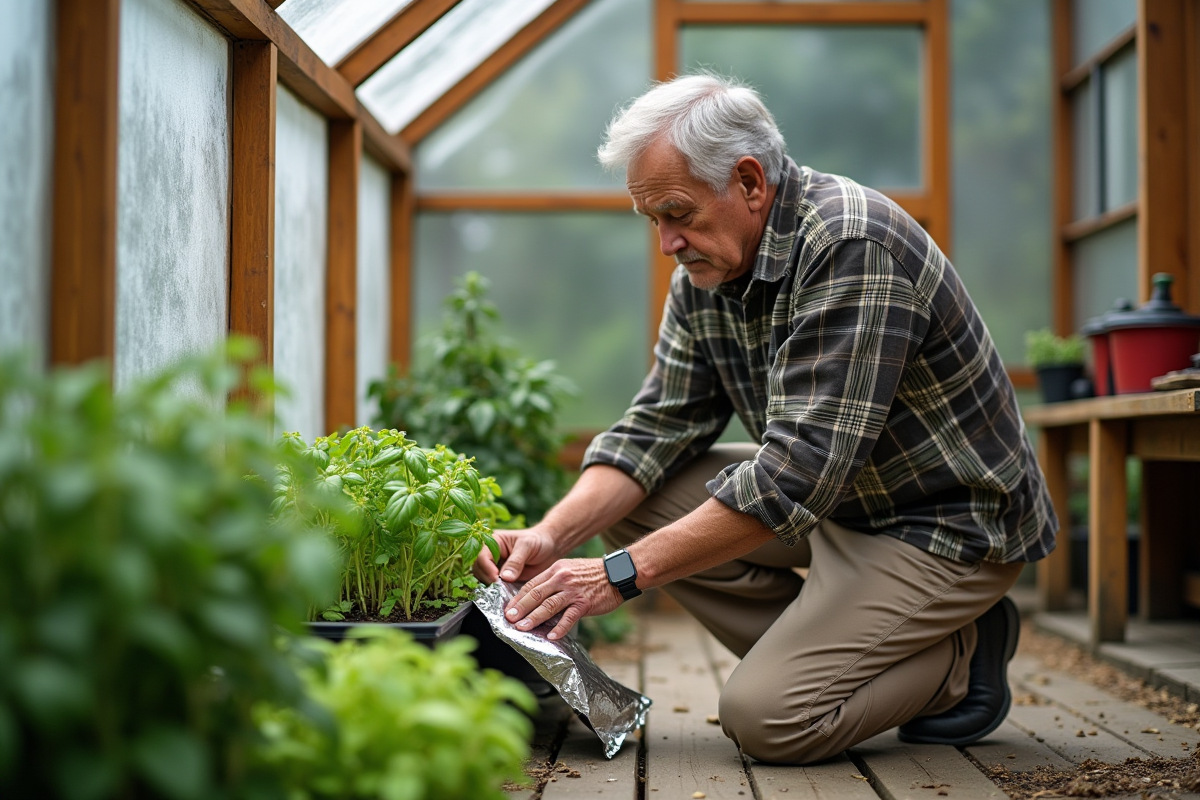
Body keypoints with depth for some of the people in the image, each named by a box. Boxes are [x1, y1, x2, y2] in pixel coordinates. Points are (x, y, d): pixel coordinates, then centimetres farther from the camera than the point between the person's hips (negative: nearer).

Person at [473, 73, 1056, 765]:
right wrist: (554, 536, -17)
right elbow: (656, 428, 1)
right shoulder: (704, 276, 0)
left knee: (766, 718, -20)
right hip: (838, 496, 9)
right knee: (634, 499, -4)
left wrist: (624, 573, -33)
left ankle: (961, 656, 4)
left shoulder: (851, 247, -27)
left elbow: (800, 472, -33)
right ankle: (831, 652, 2)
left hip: (949, 524, -9)